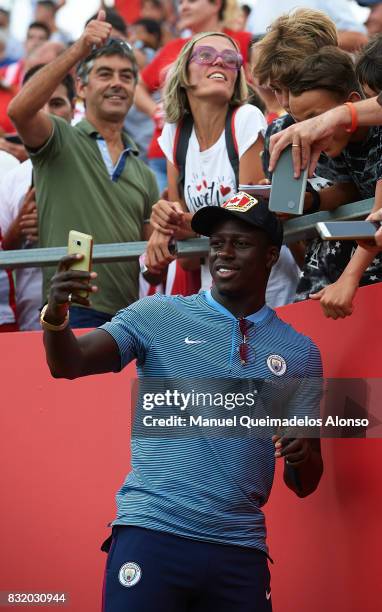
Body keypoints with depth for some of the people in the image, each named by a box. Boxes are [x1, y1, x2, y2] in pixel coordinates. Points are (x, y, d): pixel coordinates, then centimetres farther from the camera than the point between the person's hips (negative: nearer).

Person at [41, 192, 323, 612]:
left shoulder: (299, 353, 13)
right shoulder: (160, 316, 7)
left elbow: (305, 485, 14)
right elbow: (69, 365, -5)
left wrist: (303, 456, -9)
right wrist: (56, 315, -26)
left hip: (240, 549, 3)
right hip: (152, 534, -2)